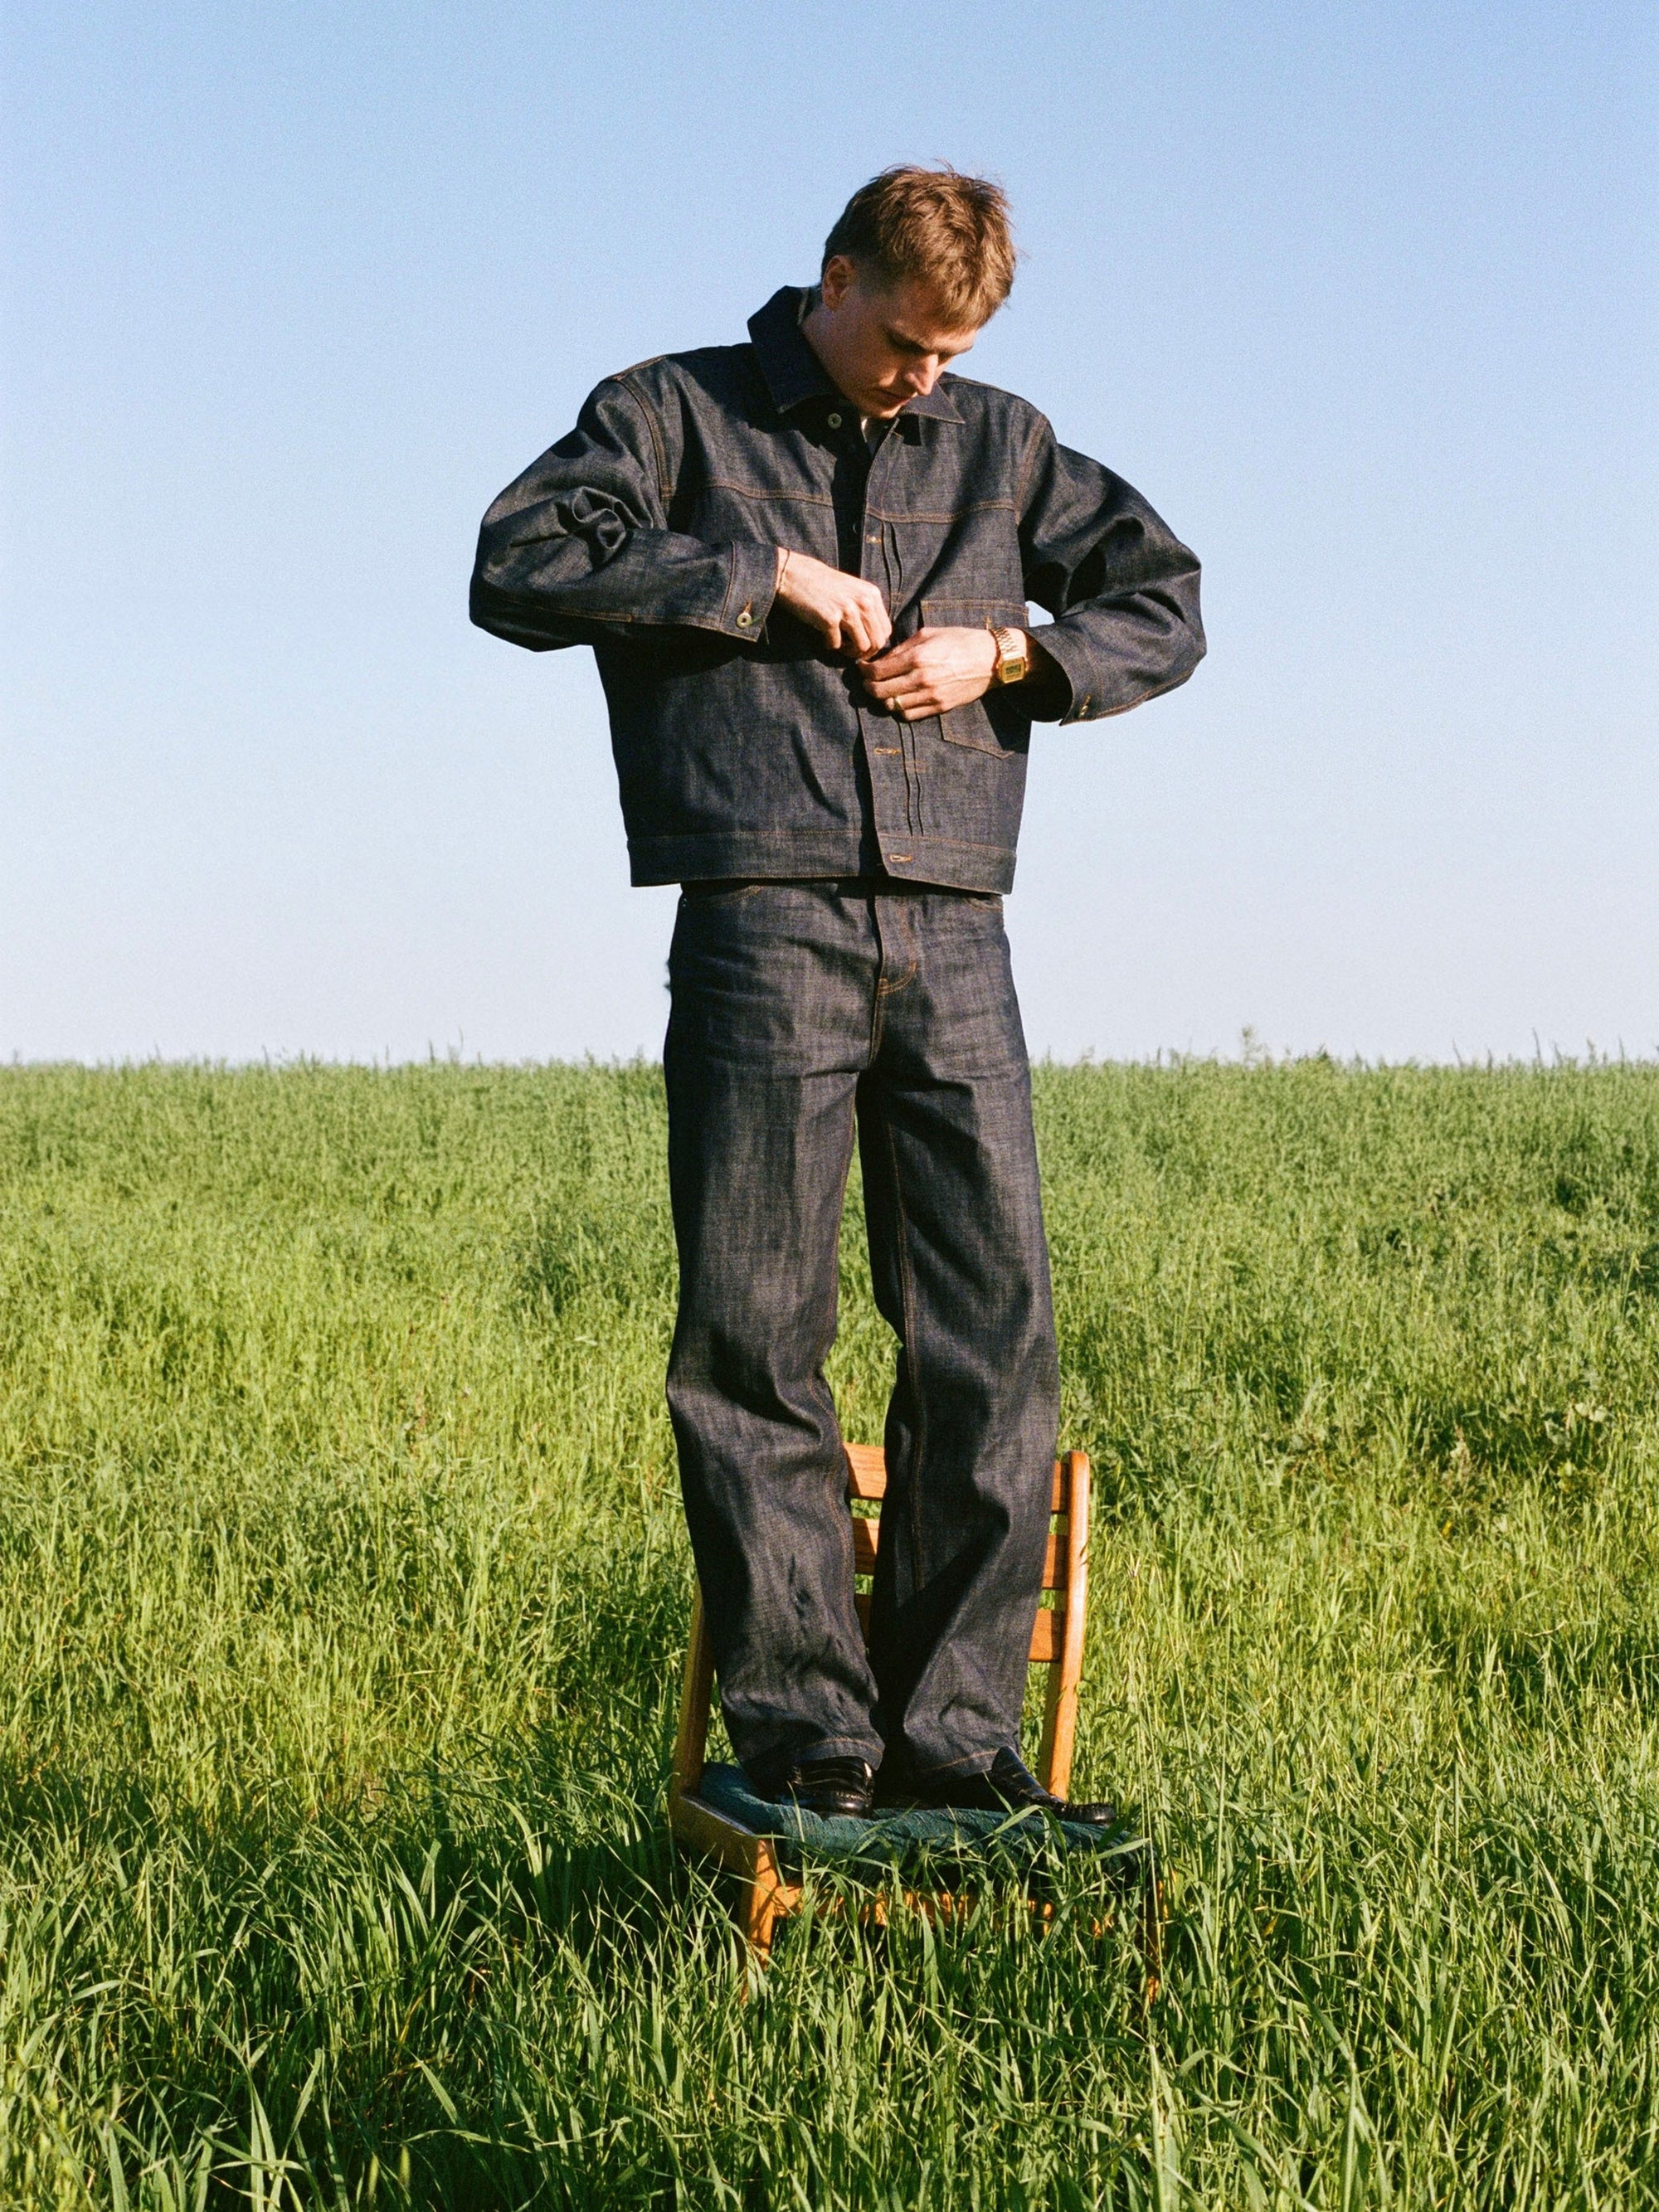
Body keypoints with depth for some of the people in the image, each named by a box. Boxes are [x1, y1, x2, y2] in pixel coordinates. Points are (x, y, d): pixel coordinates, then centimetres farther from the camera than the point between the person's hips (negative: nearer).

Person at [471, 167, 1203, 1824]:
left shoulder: (1002, 445, 20)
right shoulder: (676, 416, 10)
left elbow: (1165, 607, 21)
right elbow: (518, 568, -5)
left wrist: (1002, 650, 2)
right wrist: (767, 571, -9)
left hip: (955, 940, 3)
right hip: (763, 928, -3)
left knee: (995, 1338, -2)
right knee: (754, 1339, -4)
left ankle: (953, 1729, 4)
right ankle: (800, 1724, 2)